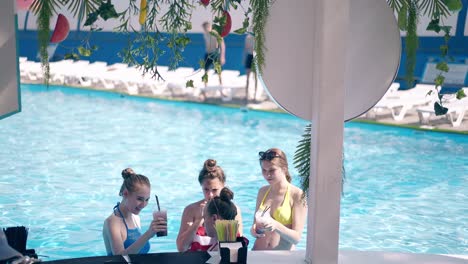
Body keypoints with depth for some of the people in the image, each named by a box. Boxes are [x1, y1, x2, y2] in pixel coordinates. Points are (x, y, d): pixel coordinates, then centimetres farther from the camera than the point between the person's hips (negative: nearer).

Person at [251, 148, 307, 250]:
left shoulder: (297, 195, -5)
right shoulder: (262, 191, 10)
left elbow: (297, 238, -8)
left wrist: (276, 226, -23)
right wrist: (254, 230, -3)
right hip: (258, 254, 5)